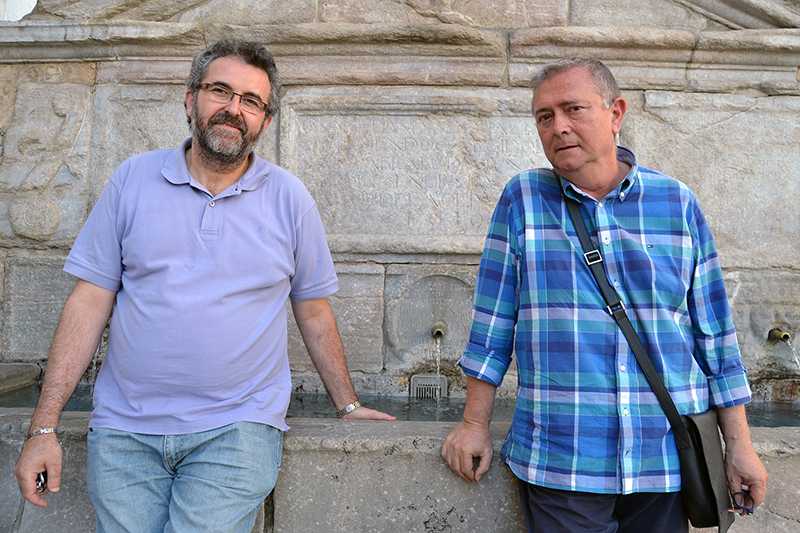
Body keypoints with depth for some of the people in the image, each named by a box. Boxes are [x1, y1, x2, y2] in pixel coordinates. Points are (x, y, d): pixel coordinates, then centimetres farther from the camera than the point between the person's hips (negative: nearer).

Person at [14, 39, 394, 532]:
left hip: (237, 431, -1)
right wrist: (44, 428, -1)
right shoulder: (133, 179, 4)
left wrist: (348, 404, 13)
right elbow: (90, 303, 2)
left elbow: (313, 311, 9)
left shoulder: (289, 198, 2)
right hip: (124, 431, 2)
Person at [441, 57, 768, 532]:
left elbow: (714, 332, 7)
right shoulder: (523, 199, 0)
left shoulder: (678, 204, 3)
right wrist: (476, 424, 1)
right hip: (557, 463, -1)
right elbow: (493, 322, 1)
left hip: (665, 459, 2)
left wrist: (739, 443, 7)